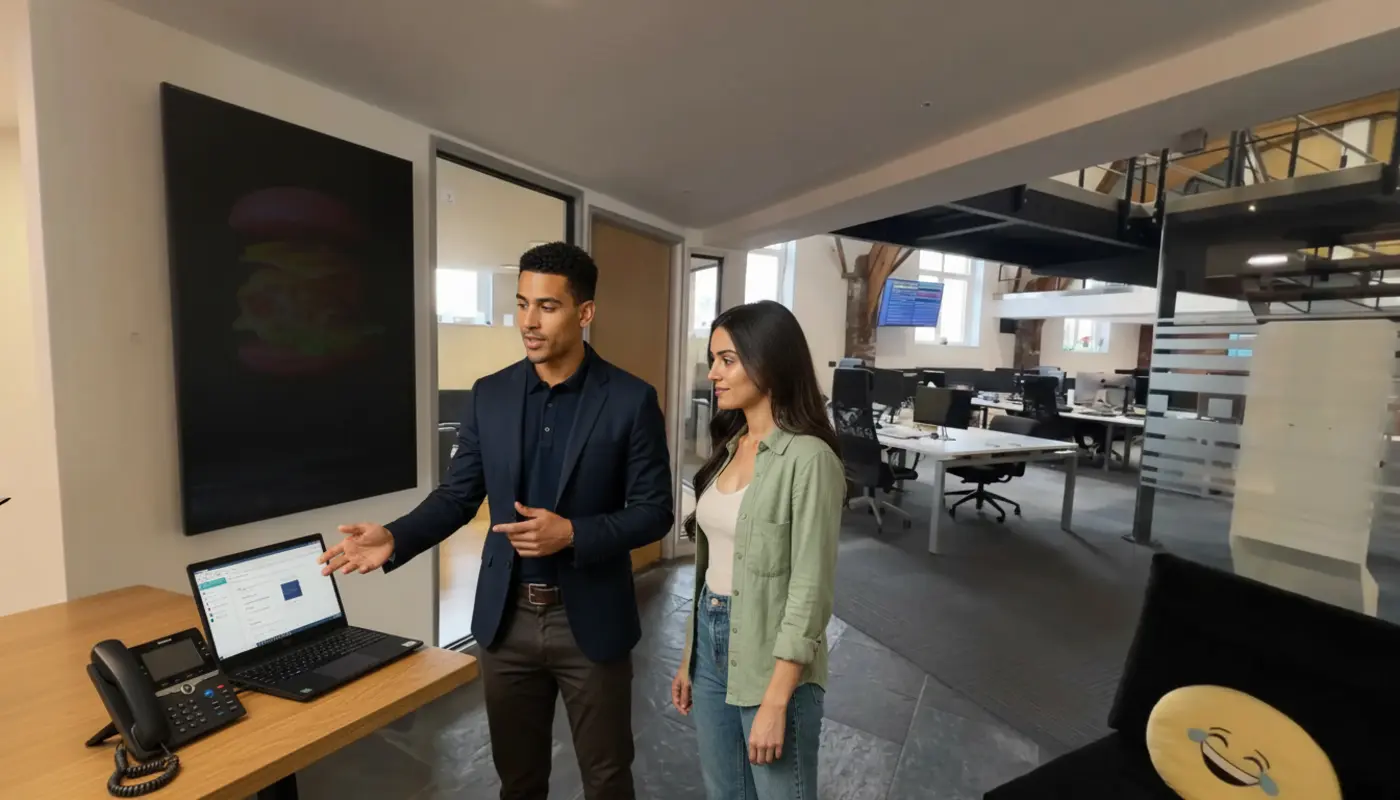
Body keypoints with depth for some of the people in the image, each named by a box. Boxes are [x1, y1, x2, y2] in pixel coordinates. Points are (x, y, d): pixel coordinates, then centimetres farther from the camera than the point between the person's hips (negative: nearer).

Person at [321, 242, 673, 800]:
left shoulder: (630, 400, -12)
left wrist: (572, 533, -23)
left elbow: (654, 512, -10)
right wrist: (394, 538, -13)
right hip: (506, 619, 3)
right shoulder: (489, 396, 0)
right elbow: (457, 496, 4)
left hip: (590, 620, -3)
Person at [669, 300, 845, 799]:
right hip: (711, 641, 7)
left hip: (770, 659, -7)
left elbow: (809, 592, -18)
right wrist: (689, 656, 13)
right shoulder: (729, 446, 3)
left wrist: (775, 702, -16)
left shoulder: (808, 458, -19)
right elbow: (711, 561, 8)